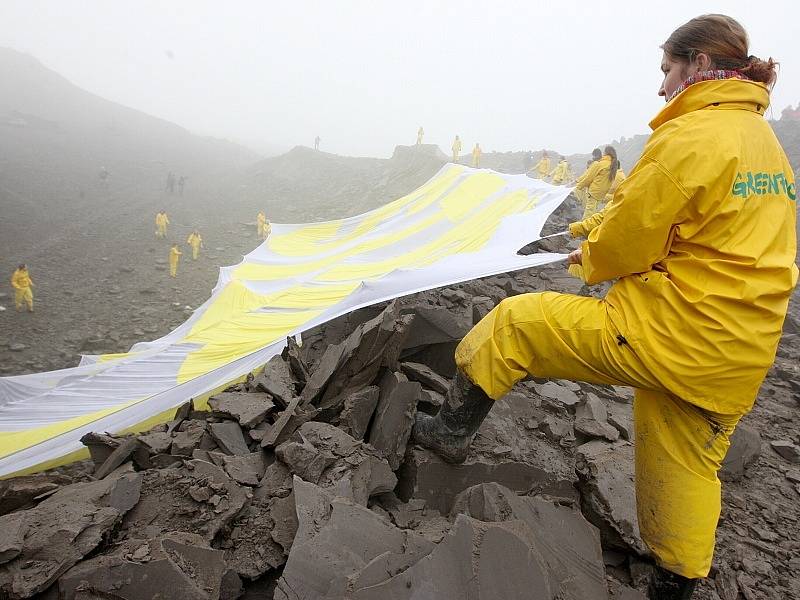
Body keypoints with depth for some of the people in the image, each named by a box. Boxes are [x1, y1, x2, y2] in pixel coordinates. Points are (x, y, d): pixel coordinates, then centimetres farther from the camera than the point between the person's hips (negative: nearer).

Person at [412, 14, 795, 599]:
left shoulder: (690, 135, -13)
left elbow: (625, 241, -14)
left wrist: (592, 259, 9)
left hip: (663, 332, -9)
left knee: (513, 322, 3)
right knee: (688, 466, 23)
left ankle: (452, 431, 17)